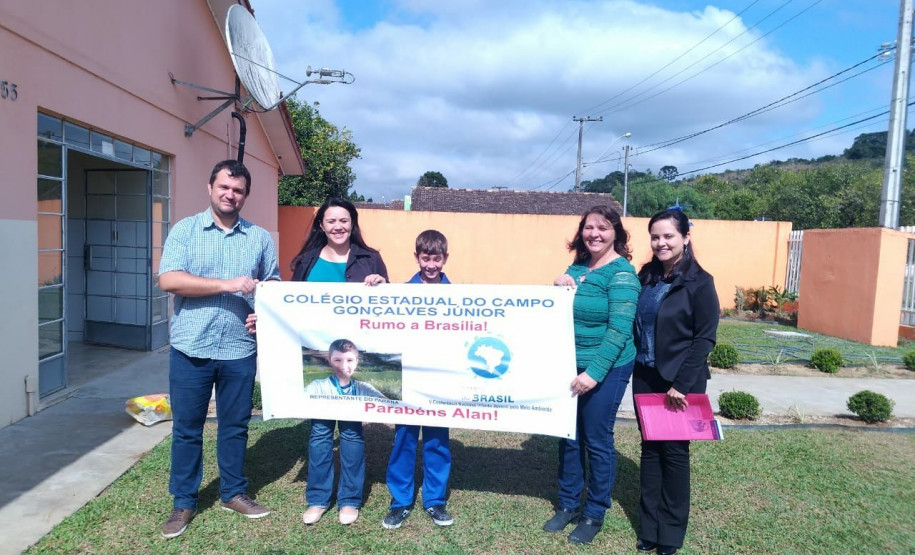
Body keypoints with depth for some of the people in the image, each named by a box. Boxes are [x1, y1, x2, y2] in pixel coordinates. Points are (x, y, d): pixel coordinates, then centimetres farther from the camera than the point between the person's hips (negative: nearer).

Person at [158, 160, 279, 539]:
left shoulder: (260, 238, 6)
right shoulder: (185, 230, -2)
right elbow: (169, 280, -14)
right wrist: (227, 284, -21)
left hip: (240, 350, 2)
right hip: (191, 349, -2)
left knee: (235, 426, 14)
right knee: (187, 428, 10)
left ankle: (233, 493, 31)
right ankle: (184, 502, 26)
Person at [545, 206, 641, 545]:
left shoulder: (621, 273, -14)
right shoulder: (577, 267, 6)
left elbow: (619, 330, -20)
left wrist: (594, 372, -24)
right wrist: (558, 289, -6)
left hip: (605, 370, -6)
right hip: (569, 366, 7)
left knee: (597, 442, 7)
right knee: (568, 438, 15)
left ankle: (594, 514, 26)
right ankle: (568, 505, 33)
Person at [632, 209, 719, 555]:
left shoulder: (699, 282, -10)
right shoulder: (646, 277, 6)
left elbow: (705, 338, -13)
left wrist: (681, 383, -16)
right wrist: (638, 366, 2)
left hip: (681, 381, -5)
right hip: (645, 377, 5)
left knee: (674, 451, 7)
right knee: (650, 449, 11)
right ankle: (649, 527, 23)